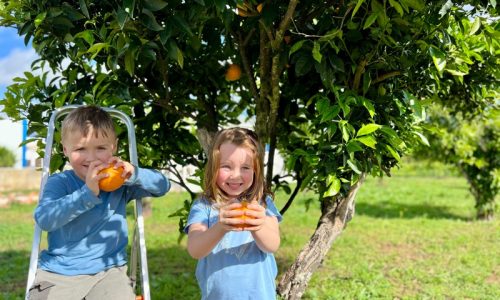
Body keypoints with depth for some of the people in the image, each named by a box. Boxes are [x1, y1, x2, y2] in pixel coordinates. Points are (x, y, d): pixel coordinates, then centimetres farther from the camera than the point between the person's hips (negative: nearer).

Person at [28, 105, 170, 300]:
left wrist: (134, 174, -19)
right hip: (59, 273, -1)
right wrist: (87, 193, -28)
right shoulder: (59, 182, -4)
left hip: (109, 271, 1)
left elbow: (162, 185, 0)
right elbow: (43, 218, -20)